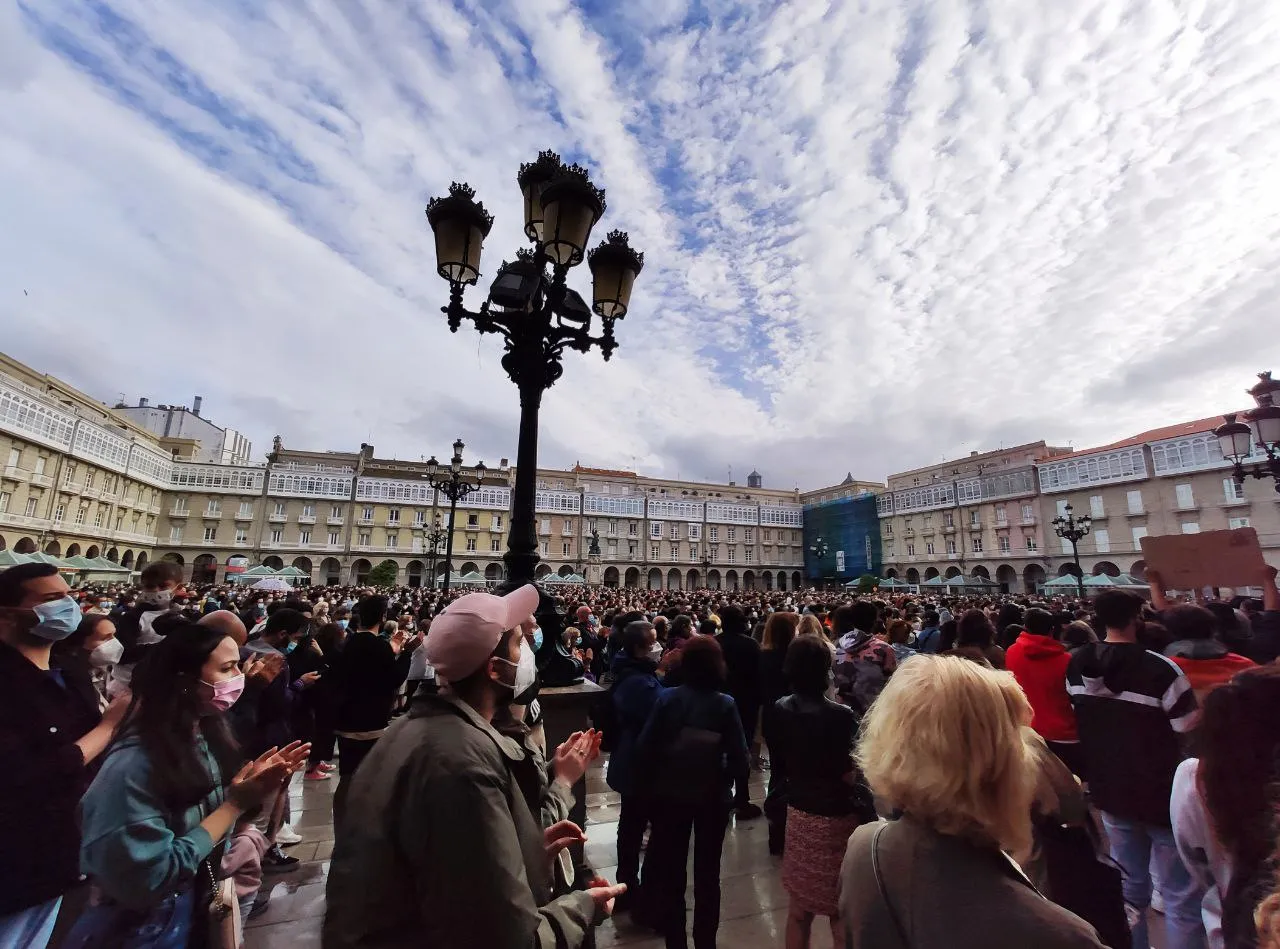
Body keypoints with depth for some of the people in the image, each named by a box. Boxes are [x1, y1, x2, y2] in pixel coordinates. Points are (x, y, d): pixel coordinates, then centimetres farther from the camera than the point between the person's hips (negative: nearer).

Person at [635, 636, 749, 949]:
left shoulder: (667, 699, -16)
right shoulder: (725, 704, -18)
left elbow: (645, 748, -14)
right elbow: (738, 756, -17)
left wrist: (653, 780, 2)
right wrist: (738, 777, 4)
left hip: (671, 793, 1)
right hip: (713, 796, 0)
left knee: (671, 869, 20)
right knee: (707, 871, 21)